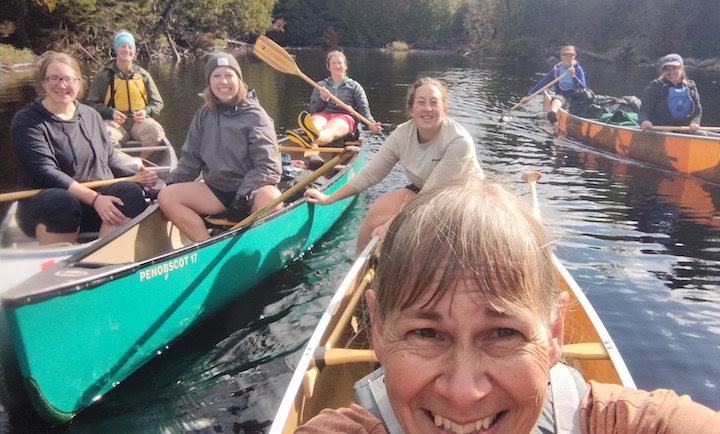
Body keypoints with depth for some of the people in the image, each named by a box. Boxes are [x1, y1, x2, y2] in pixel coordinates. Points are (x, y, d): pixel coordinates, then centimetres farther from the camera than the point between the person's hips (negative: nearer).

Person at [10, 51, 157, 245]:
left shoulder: (90, 115, 15)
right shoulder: (27, 122, -3)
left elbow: (110, 159, 20)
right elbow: (46, 172, -16)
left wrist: (137, 176, -2)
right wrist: (94, 198, -28)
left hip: (98, 198, 5)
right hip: (47, 204, -4)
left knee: (130, 192, -28)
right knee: (62, 202, -40)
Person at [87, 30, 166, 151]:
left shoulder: (143, 75, 12)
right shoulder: (103, 76, 6)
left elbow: (157, 102, 17)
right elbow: (92, 103, 7)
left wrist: (146, 111, -5)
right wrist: (111, 113, -11)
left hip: (139, 120, 2)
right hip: (114, 121, -2)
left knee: (156, 132, -31)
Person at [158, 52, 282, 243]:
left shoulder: (255, 116, -7)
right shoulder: (204, 114, 7)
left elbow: (266, 166, -12)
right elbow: (190, 158, 12)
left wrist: (243, 198, -20)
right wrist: (172, 184, 1)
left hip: (252, 189, -5)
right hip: (216, 188, 5)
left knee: (271, 200, -37)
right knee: (166, 197, -13)